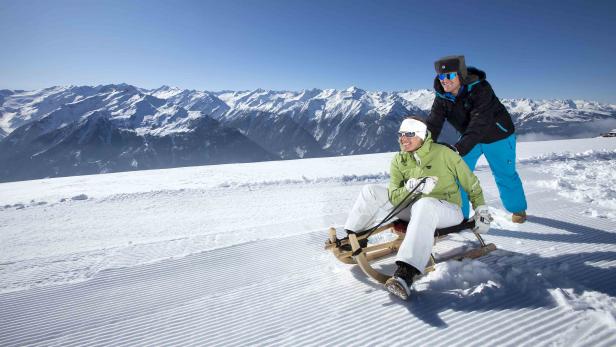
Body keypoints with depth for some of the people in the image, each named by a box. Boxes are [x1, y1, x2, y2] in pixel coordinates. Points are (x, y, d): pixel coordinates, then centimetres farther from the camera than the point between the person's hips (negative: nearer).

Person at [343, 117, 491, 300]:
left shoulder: (443, 153, -10)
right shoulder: (398, 161, 0)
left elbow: (470, 182, 1)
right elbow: (393, 197, -8)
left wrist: (481, 209, 0)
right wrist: (410, 188, -27)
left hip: (448, 210, -4)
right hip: (413, 207, 5)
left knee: (425, 204, -42)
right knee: (371, 191, -9)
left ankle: (406, 273, -51)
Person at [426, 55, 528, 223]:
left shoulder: (480, 89, -32)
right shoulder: (442, 97, -15)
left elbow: (479, 123, -41)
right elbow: (433, 124, -24)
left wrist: (458, 148, -54)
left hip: (497, 135, -4)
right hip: (469, 138, 5)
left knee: (504, 175, 8)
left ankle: (518, 209, 36)